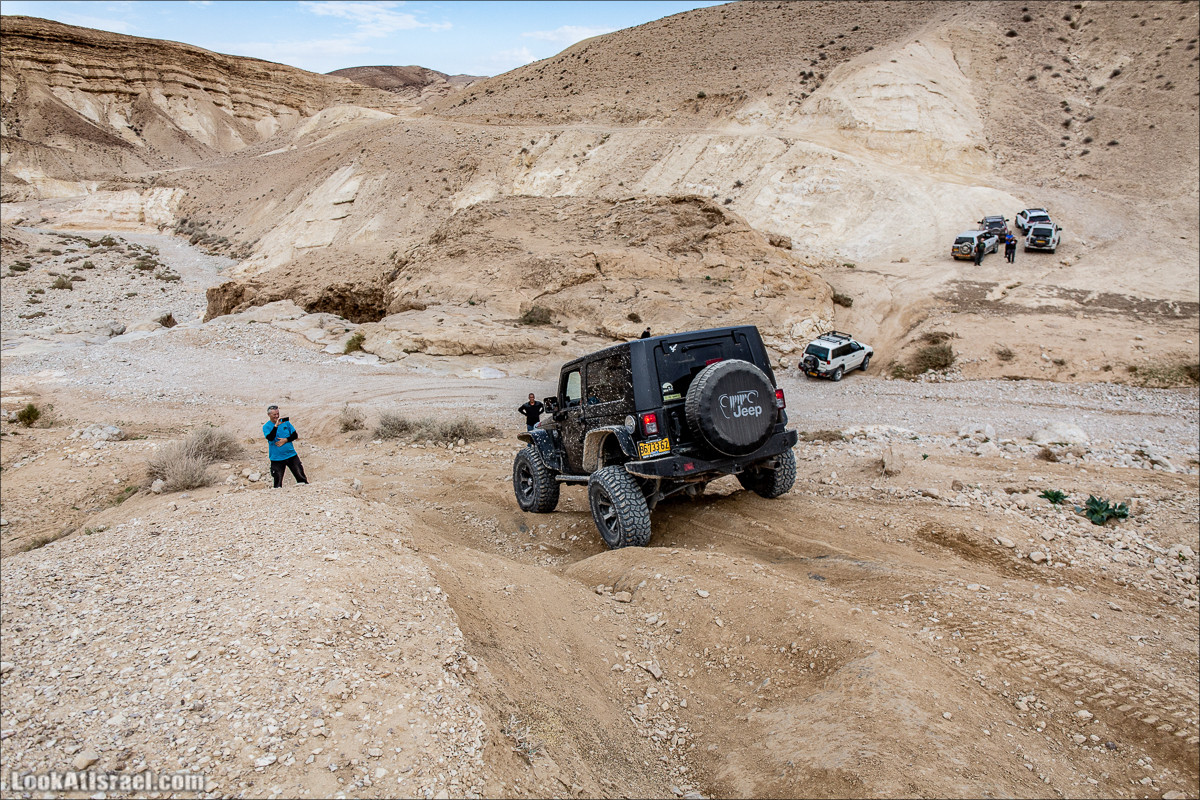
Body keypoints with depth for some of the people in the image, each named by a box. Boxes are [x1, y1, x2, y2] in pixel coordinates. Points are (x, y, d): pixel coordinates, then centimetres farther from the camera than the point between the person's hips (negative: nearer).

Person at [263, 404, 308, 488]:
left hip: (291, 455, 2)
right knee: (278, 482, -1)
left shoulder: (285, 422, 5)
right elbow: (270, 438, -21)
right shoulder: (266, 426, -3)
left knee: (301, 477, 2)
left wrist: (286, 440, -10)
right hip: (276, 458, -2)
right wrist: (276, 426, -29)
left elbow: (295, 435, 7)